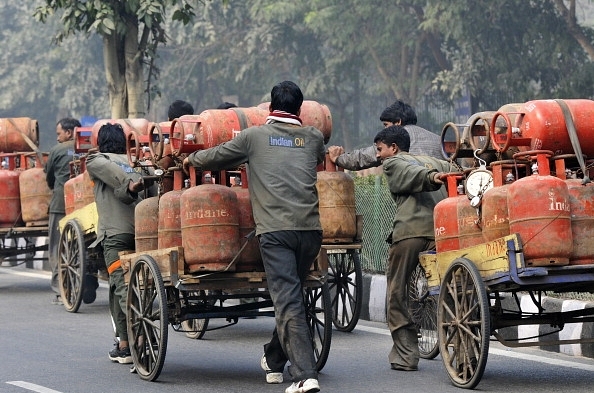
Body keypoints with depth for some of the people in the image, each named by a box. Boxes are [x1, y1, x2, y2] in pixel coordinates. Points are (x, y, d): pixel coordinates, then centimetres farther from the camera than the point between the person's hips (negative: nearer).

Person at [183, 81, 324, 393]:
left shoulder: (254, 136, 9)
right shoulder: (313, 138, 18)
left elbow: (216, 157, 18)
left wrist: (191, 159, 40)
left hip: (275, 229, -4)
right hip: (310, 227, 4)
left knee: (288, 303, -9)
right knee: (291, 296, 21)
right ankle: (274, 360, 36)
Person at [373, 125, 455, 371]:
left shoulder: (393, 164, 13)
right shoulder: (433, 162, 31)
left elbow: (412, 174, -9)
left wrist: (431, 178, -27)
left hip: (410, 231, -5)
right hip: (442, 230, 5)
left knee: (397, 292, 6)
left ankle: (405, 355, 3)